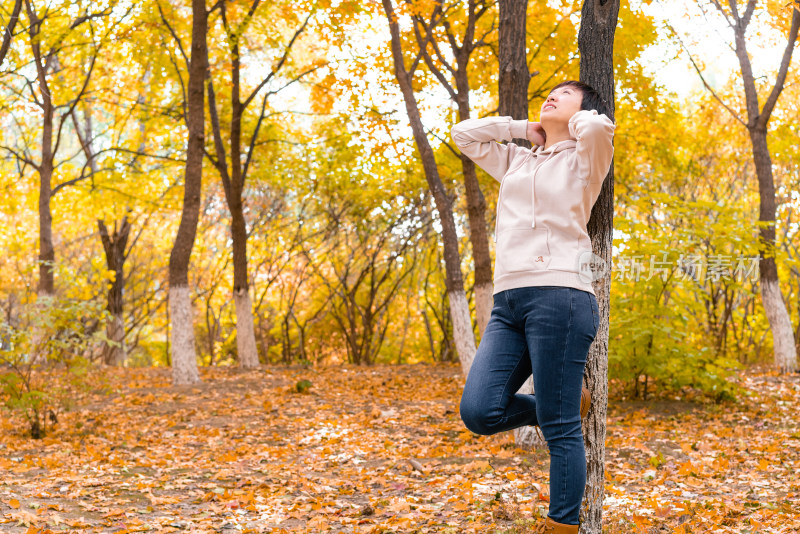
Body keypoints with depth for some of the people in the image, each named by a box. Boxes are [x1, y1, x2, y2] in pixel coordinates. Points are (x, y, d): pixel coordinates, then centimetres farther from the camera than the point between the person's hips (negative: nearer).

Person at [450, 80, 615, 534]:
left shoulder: (583, 160, 9)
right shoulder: (515, 161, 27)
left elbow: (598, 126, -12)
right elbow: (464, 133, 28)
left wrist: (581, 120, 10)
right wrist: (523, 129, 24)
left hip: (559, 295, -6)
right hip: (508, 302, 6)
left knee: (559, 427, -7)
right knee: (479, 411, -9)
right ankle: (571, 405, 13)